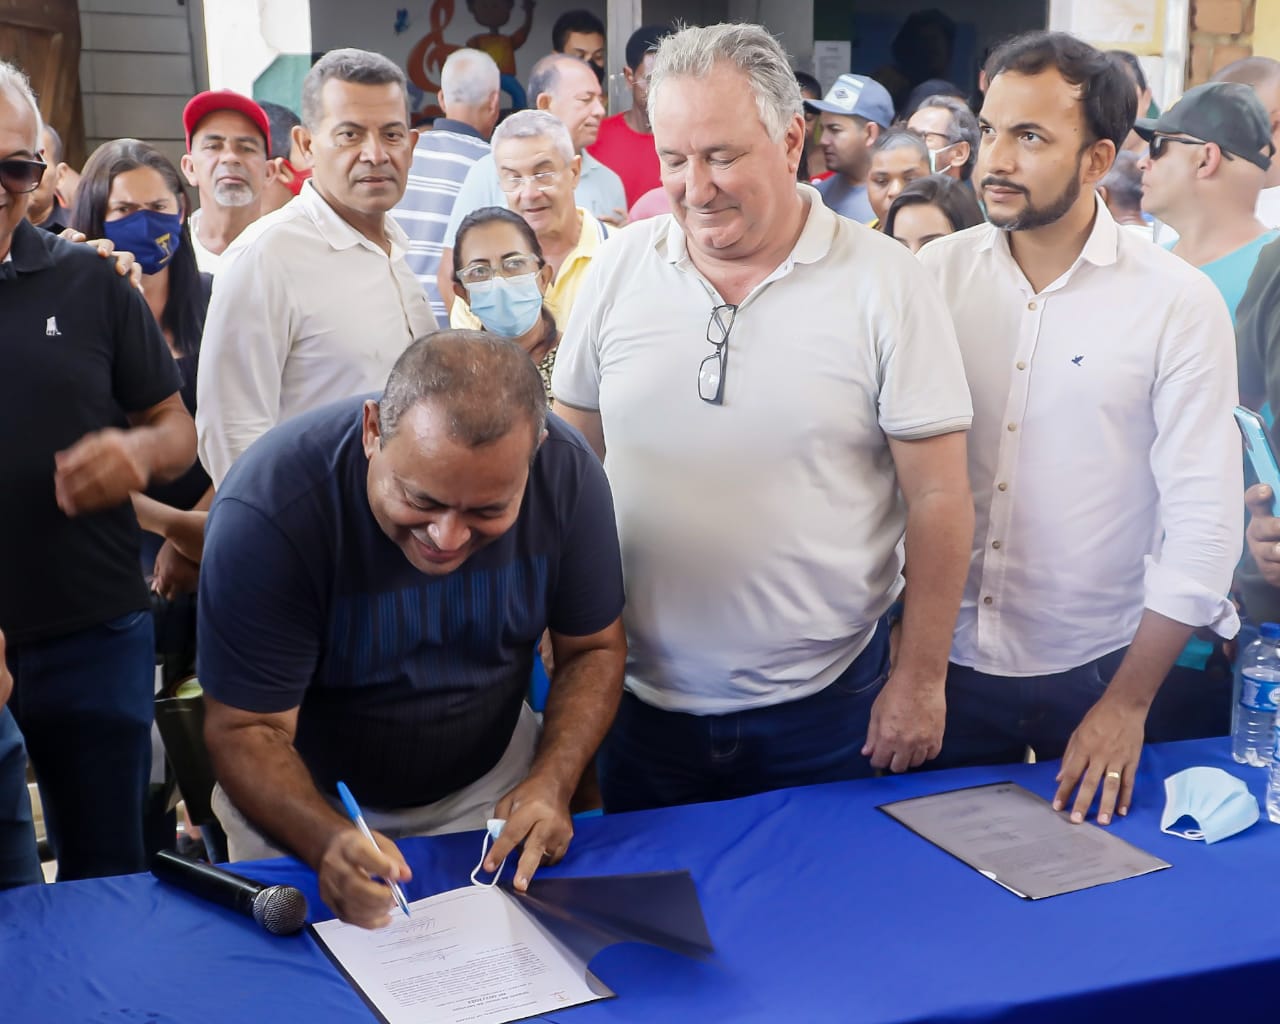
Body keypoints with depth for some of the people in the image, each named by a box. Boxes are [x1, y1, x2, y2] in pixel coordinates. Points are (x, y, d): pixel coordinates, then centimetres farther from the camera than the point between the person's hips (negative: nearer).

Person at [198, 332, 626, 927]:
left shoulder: (567, 475, -23)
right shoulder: (266, 512, -32)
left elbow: (594, 649, -9)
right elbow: (247, 729, -25)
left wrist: (553, 782, -25)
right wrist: (327, 843, -44)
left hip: (493, 792, 2)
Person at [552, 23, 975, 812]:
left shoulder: (885, 282, -9)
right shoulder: (618, 269, 0)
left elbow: (937, 498, -7)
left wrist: (921, 678, -6)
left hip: (824, 707, -2)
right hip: (644, 698, 3)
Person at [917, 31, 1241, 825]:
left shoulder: (1179, 303, -9)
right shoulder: (935, 273, -2)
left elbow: (1202, 524, -9)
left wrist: (1128, 703, -9)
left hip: (1097, 671, -2)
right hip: (947, 660, 2)